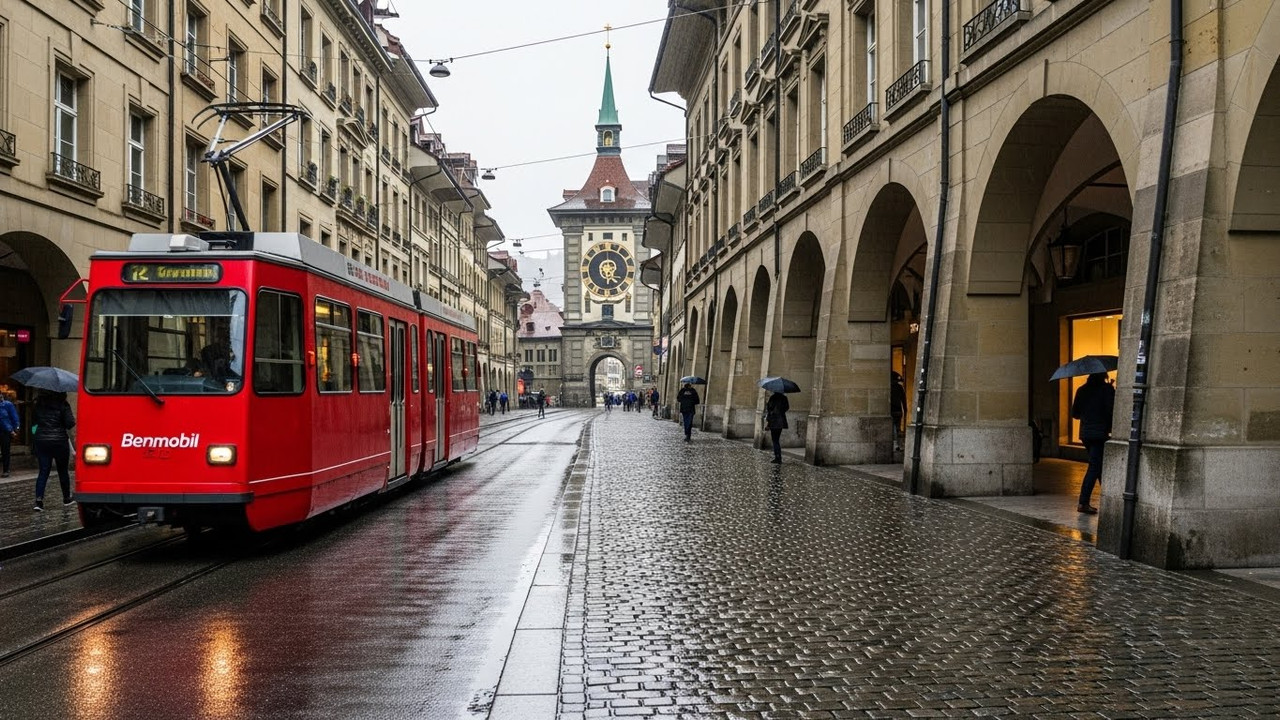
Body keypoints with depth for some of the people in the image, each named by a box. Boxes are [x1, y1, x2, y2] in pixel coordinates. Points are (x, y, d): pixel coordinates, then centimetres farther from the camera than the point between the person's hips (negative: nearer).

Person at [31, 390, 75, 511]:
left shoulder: (39, 404, 4)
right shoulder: (63, 405, -10)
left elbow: (35, 421, 12)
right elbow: (70, 423, -14)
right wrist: (74, 420, 6)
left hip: (41, 441, 3)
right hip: (59, 441, -3)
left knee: (43, 471, 3)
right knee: (63, 471, 12)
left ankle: (39, 499, -13)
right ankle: (66, 498, 24)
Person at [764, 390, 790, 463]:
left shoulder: (773, 398, -14)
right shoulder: (784, 398, 4)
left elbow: (770, 409, -13)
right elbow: (787, 407, 12)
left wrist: (767, 420, -4)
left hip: (774, 422, -6)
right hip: (782, 421, 6)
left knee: (775, 441, -1)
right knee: (777, 440, 16)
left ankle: (778, 458, -6)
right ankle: (778, 458, 17)